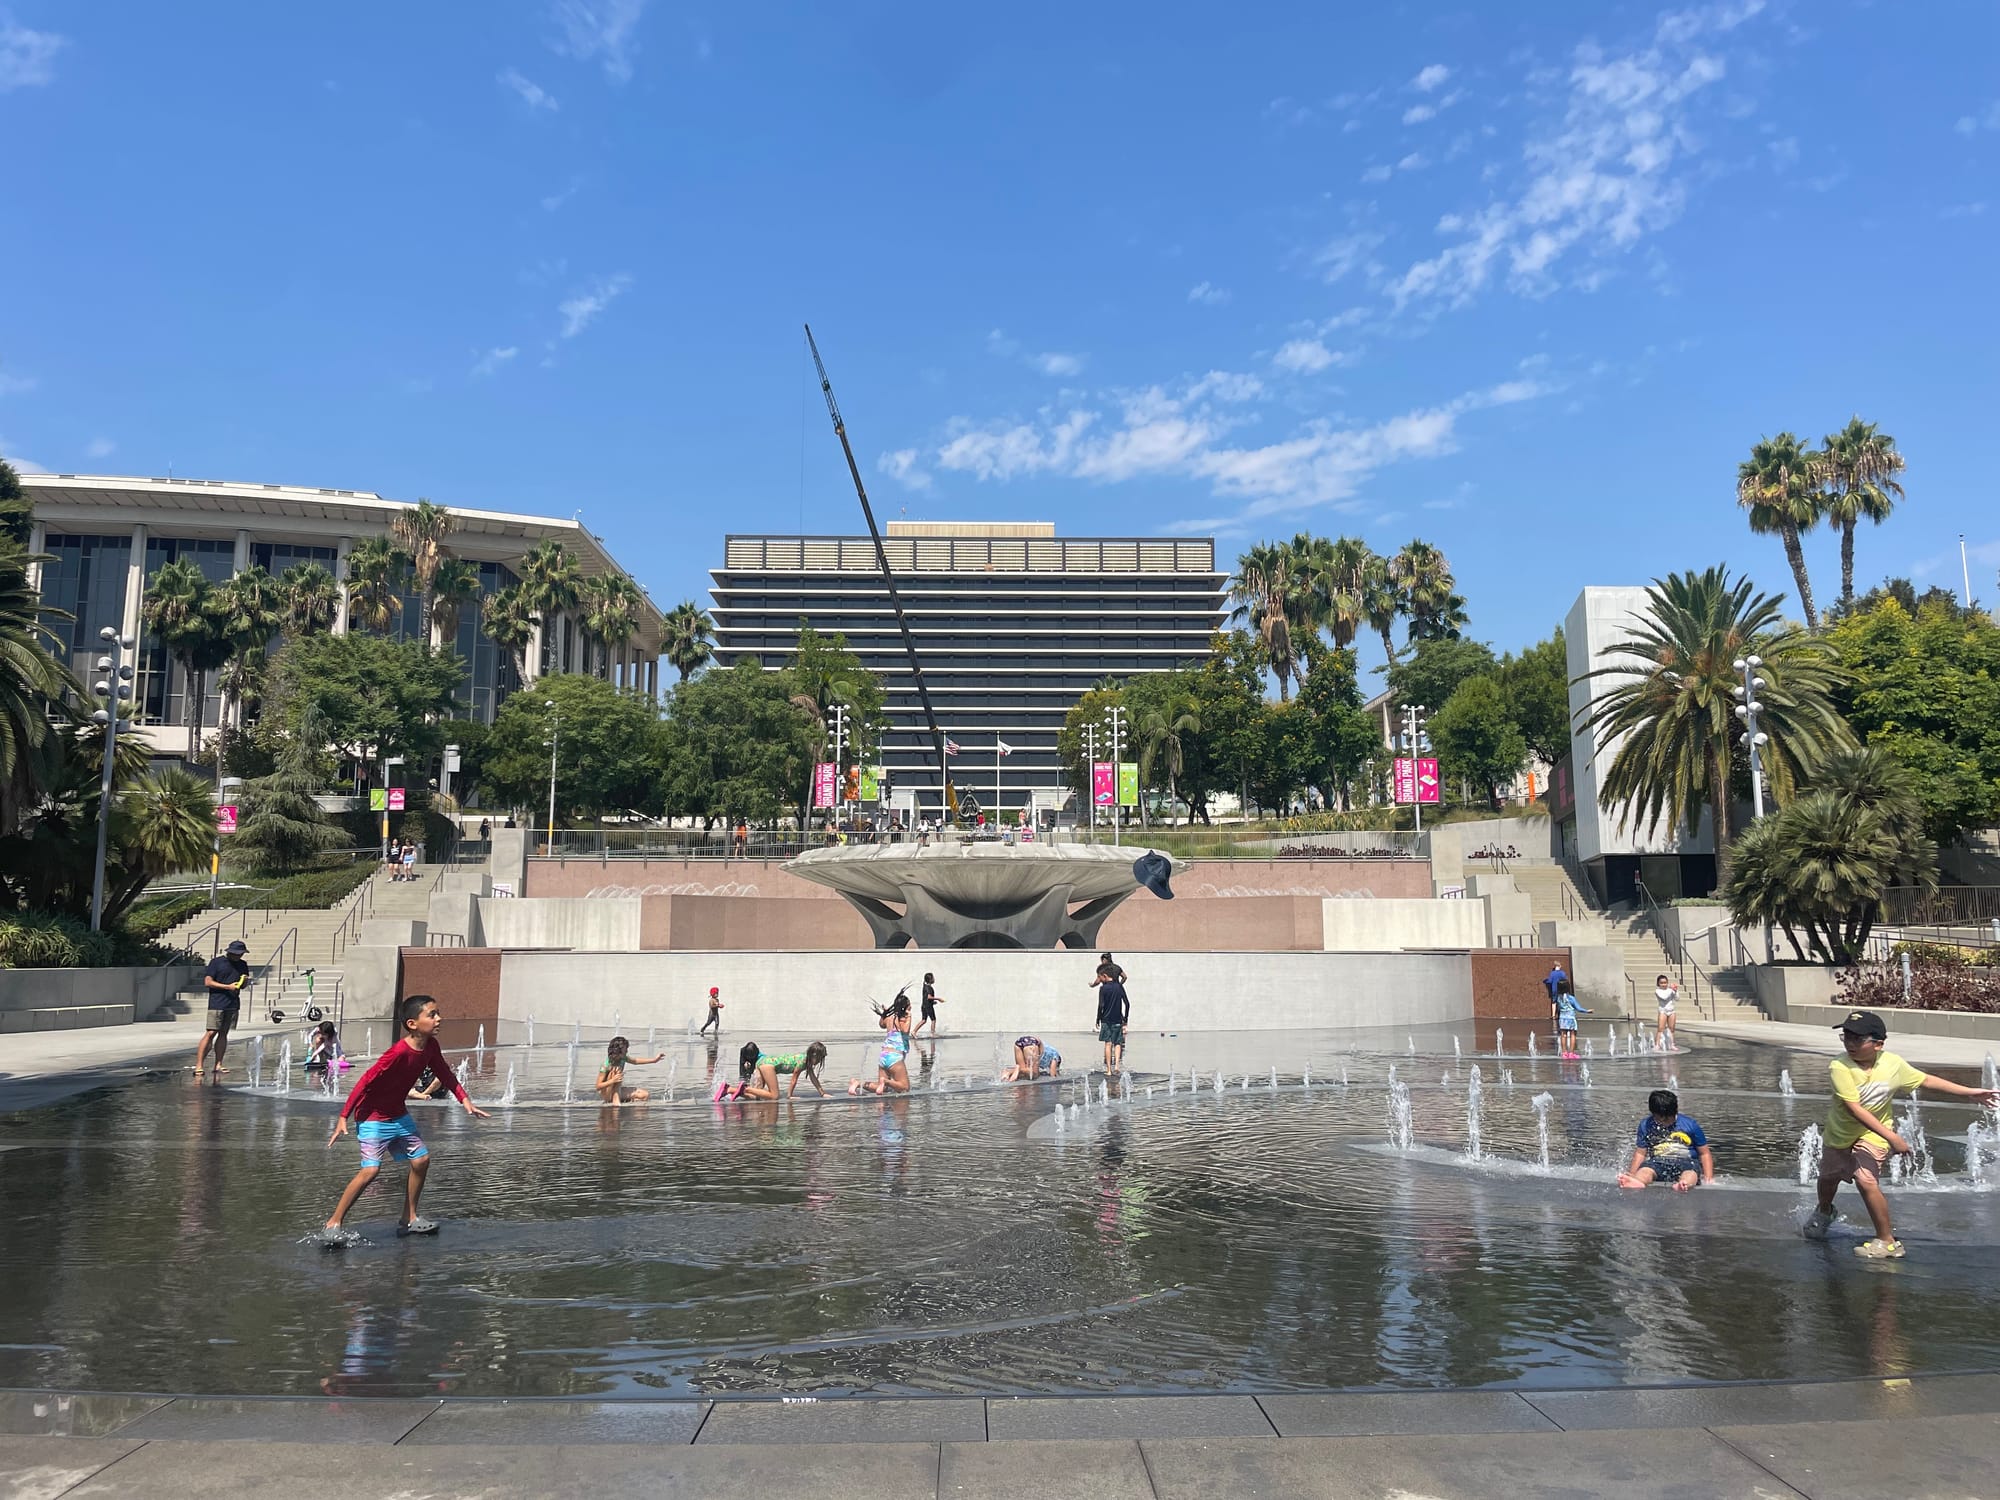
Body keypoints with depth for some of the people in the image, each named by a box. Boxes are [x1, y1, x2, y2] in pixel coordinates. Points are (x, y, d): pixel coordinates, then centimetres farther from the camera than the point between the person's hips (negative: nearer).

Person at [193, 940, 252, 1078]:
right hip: (217, 1003, -5)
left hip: (233, 1004, 5)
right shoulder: (217, 962, -2)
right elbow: (207, 982, -7)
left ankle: (218, 1065, 11)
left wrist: (245, 981, -1)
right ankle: (198, 1066, -9)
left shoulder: (243, 965, 14)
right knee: (210, 1033, -10)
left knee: (223, 1033, 8)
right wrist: (227, 987, -14)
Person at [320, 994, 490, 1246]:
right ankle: (333, 1225, -4)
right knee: (370, 1169, -18)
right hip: (373, 1117, -8)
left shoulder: (430, 1046, -6)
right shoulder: (399, 1052, -30)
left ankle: (409, 1219, 19)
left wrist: (465, 1100, 3)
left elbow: (445, 1073, 10)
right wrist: (343, 1117, -25)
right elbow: (365, 1082, -26)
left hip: (398, 1115, 8)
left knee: (421, 1160, 6)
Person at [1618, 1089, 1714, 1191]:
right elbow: (1640, 1153, 13)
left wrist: (1709, 1179, -3)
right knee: (1644, 1171, -35)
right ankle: (1637, 1183, -70)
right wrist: (1631, 1175, -2)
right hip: (1657, 1162, 1)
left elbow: (1705, 1153, 12)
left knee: (1690, 1173, -38)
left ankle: (1684, 1185, -73)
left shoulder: (1689, 1124, 8)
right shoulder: (1645, 1125, 12)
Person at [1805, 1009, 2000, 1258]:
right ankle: (1824, 1212, 55)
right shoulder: (1840, 1067, -28)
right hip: (1839, 1134, 1)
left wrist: (1971, 1093, 3)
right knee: (1828, 1178, 21)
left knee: (1865, 1179, -23)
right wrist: (1892, 1137, -35)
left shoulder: (1892, 1064, -18)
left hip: (1872, 1135, -1)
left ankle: (1888, 1241, -9)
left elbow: (1926, 1080, 0)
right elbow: (1854, 1108, -32)